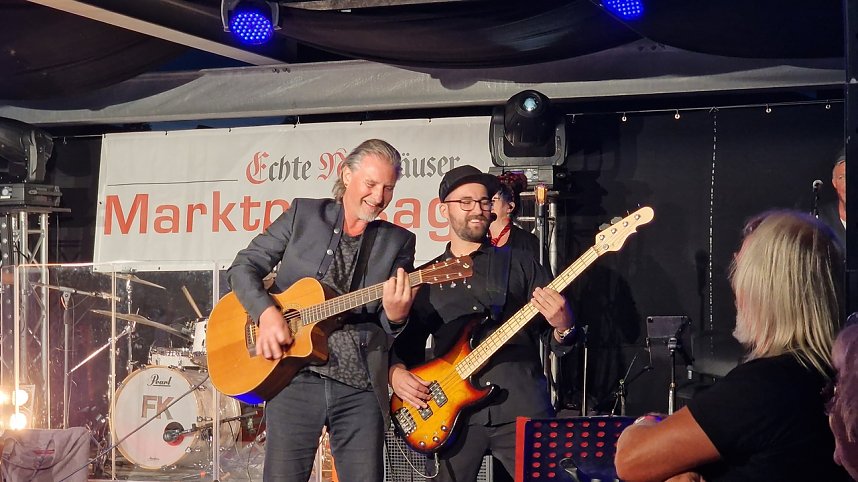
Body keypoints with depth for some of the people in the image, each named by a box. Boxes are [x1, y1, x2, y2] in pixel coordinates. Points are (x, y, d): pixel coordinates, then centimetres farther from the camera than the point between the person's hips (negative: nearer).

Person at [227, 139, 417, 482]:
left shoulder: (398, 242, 8)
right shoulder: (303, 215, 7)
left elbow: (392, 330, 7)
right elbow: (243, 266, 6)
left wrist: (395, 315, -18)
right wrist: (267, 312, -12)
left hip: (361, 388, 1)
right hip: (294, 376, -1)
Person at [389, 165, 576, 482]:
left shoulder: (521, 265, 11)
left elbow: (558, 344, 8)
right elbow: (407, 342, 18)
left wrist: (562, 326, -15)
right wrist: (397, 372, -3)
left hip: (521, 408, -1)